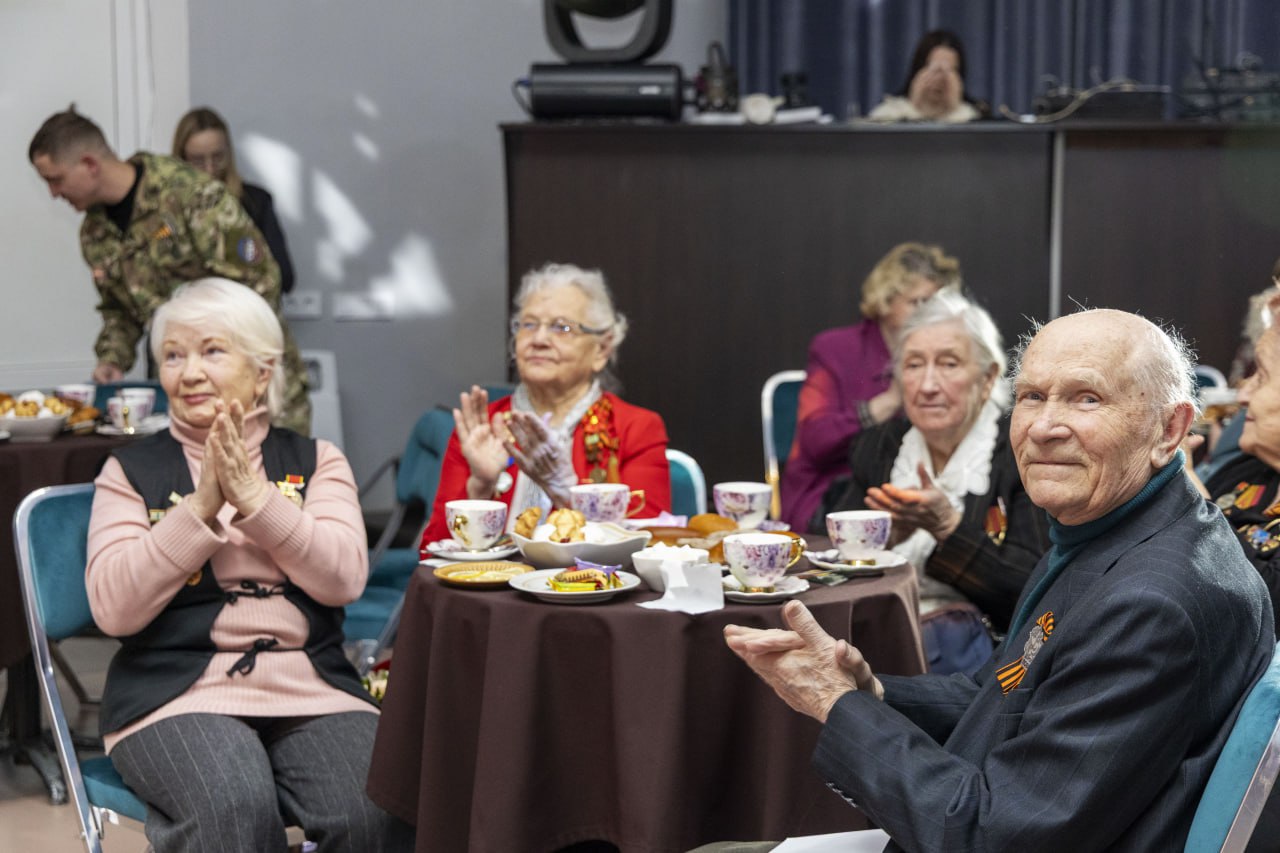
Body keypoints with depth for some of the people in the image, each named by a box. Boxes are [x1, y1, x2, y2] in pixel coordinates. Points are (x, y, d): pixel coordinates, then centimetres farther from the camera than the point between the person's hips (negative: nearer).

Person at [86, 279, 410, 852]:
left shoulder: (315, 461, 14)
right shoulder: (132, 471, 10)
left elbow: (343, 579, -3)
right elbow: (113, 609, -4)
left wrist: (252, 494, -11)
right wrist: (202, 504, -10)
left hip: (311, 688, 2)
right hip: (180, 691, -1)